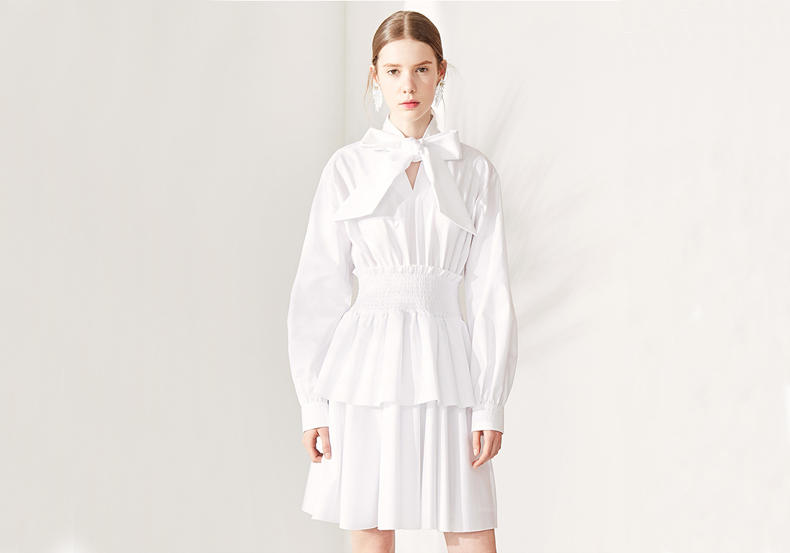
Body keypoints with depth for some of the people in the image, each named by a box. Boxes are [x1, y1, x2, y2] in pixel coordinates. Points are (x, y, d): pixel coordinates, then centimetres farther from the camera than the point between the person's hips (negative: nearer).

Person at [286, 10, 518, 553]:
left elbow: (490, 293, 4)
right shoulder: (348, 167, 5)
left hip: (445, 370, 0)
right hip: (366, 370, 0)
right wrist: (313, 401, 0)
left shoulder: (474, 170, 6)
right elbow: (319, 289, 5)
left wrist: (491, 404, -2)